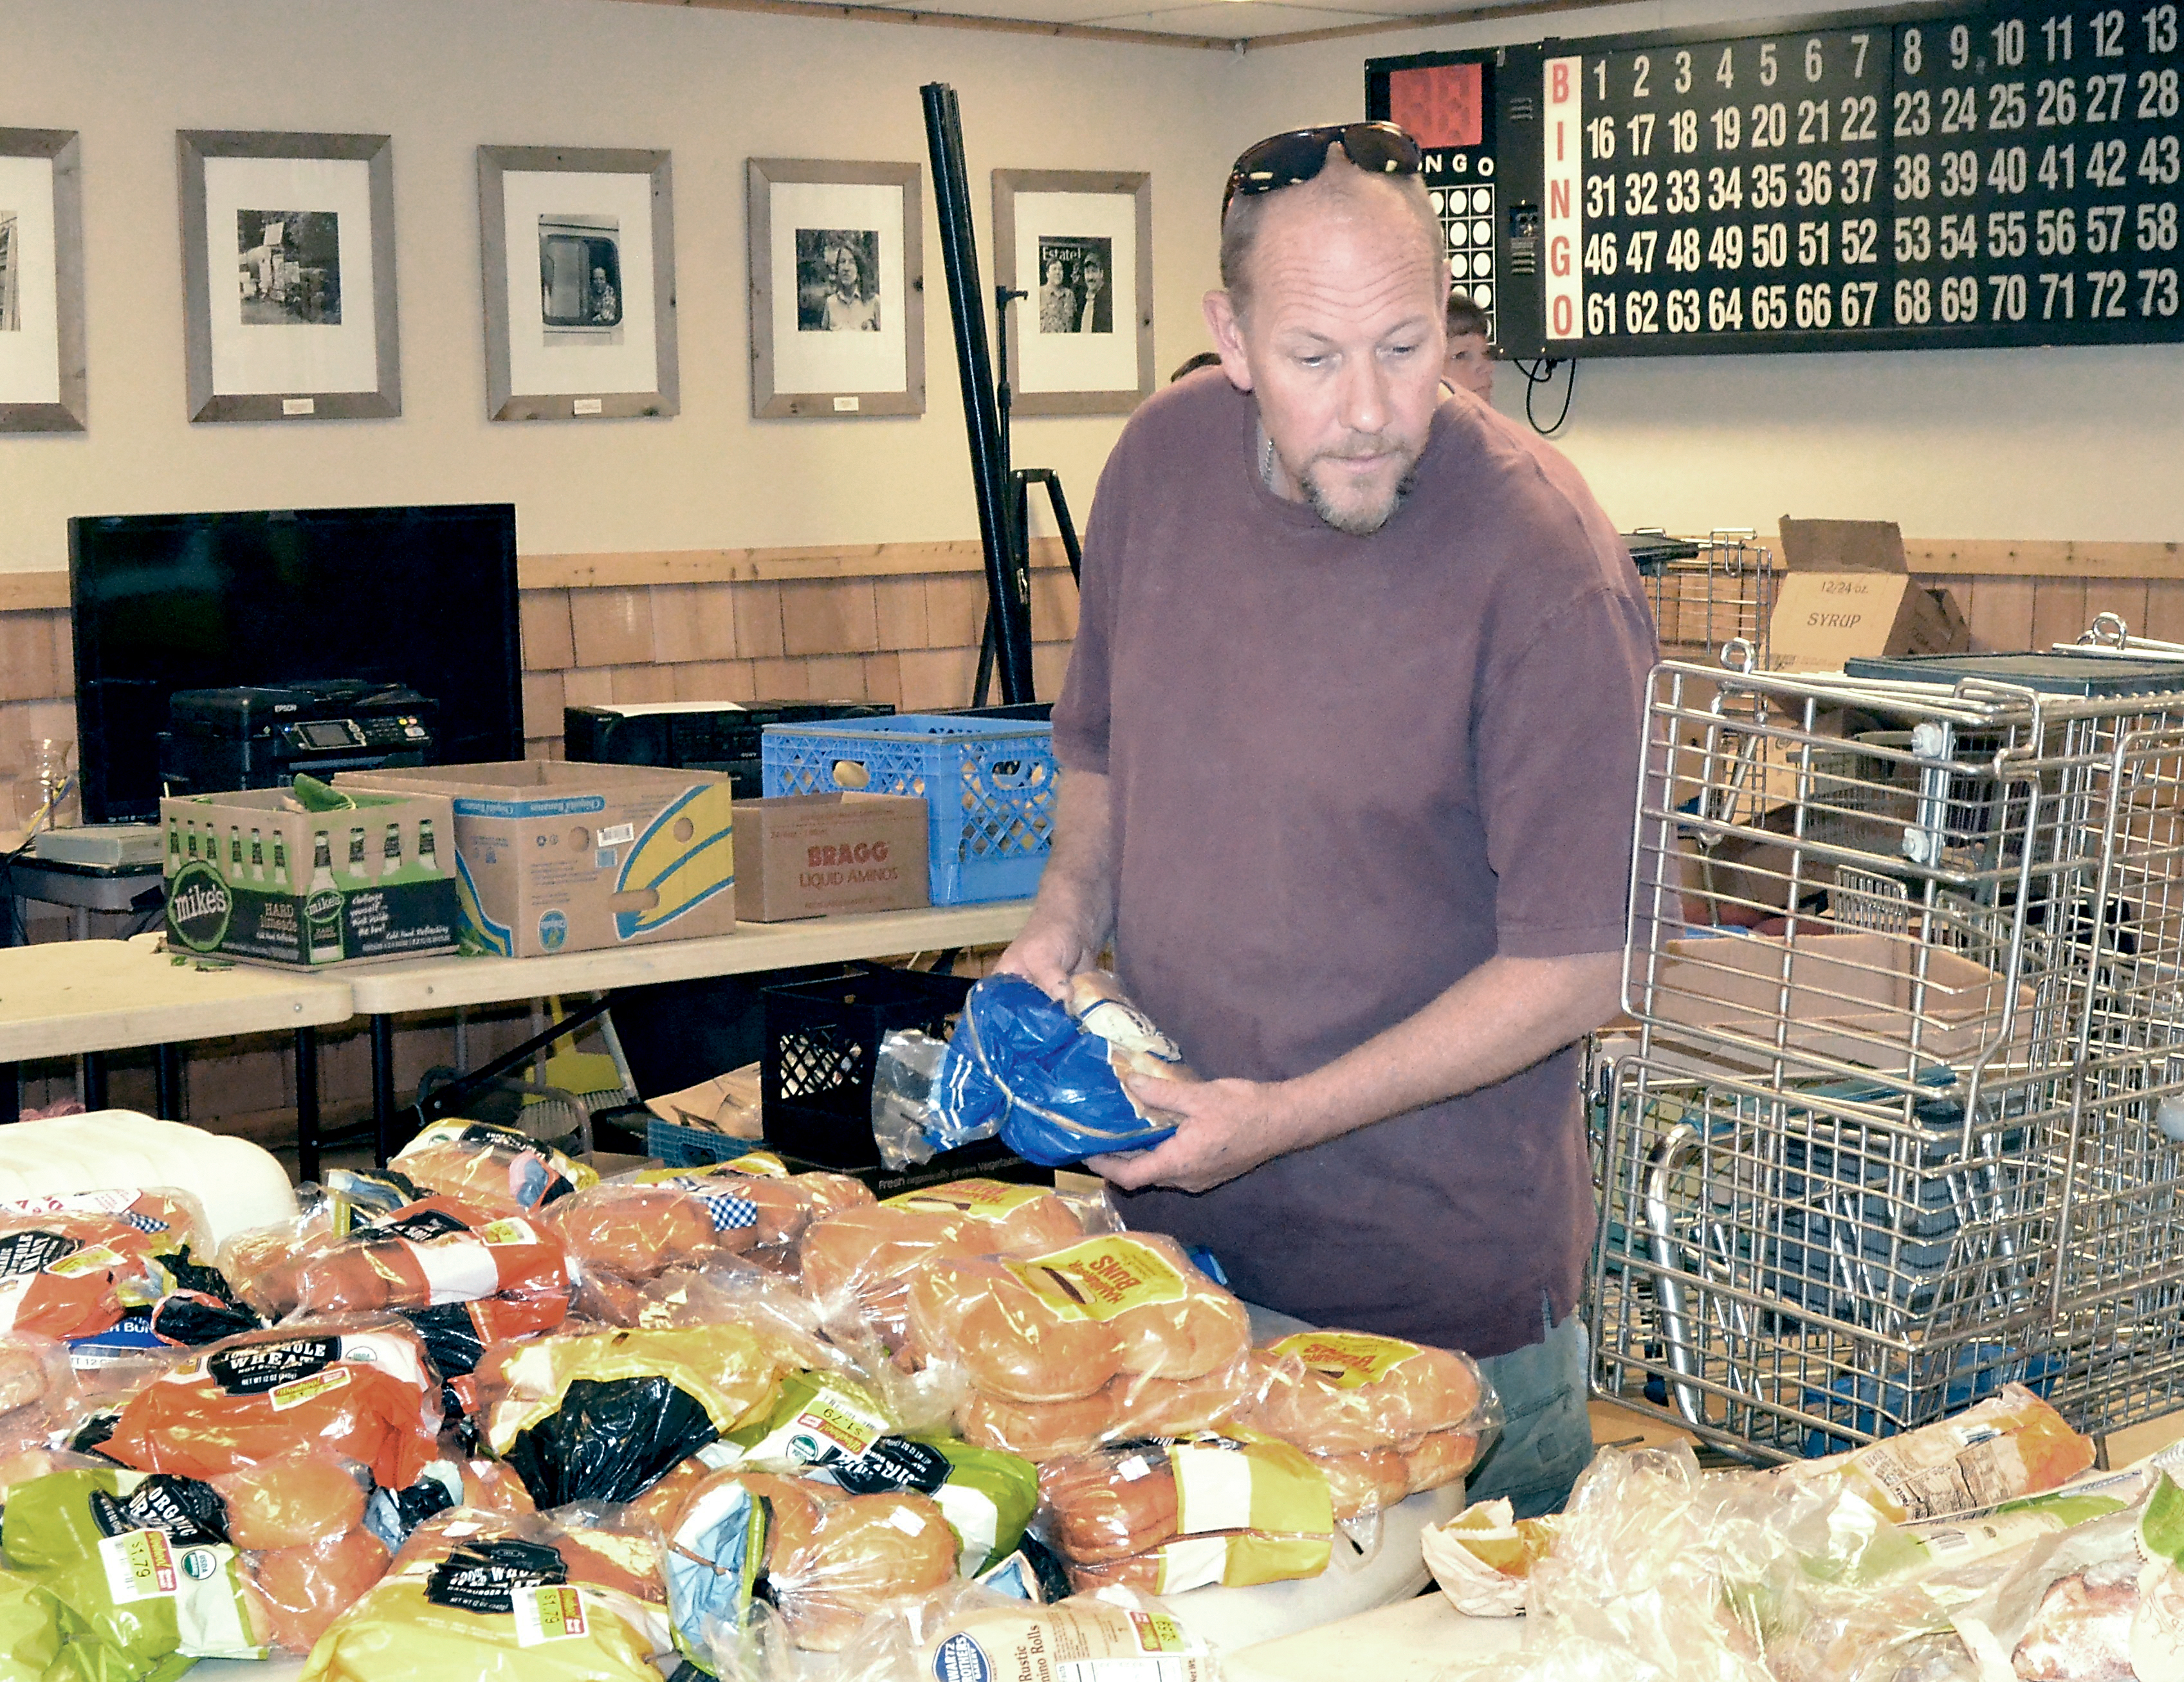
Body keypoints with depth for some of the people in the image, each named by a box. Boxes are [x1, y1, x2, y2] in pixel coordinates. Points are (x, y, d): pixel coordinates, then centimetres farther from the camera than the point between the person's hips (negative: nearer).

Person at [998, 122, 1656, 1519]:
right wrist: (1065, 925, -3)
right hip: (1173, 1241, 5)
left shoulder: (1546, 565, -21)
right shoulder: (1164, 461, -3)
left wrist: (1282, 1119, -20)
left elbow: (1575, 969, -18)